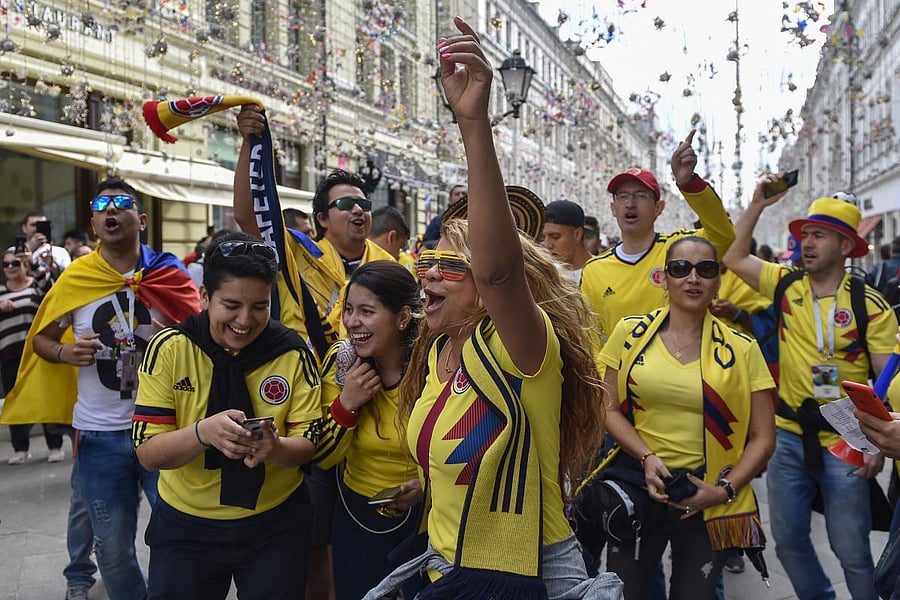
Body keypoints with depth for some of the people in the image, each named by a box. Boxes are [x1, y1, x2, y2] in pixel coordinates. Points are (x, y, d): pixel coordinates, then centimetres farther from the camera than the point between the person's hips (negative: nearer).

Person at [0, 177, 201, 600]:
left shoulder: (170, 276, -4)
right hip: (100, 434, 1)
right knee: (113, 548, 14)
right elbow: (40, 339, 11)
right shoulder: (74, 278, -1)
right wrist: (65, 352, -10)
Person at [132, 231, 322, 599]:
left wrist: (275, 447, -31)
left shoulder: (292, 353, -12)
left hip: (276, 525, 0)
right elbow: (148, 454, -15)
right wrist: (202, 432, -34)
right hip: (186, 526, 0)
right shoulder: (169, 348, -13)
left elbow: (308, 444, -8)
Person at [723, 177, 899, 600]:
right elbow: (734, 257, 2)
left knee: (851, 549, 7)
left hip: (844, 442, -3)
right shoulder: (785, 286, 1)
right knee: (788, 538, 15)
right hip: (787, 435, 4)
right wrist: (758, 204, -4)